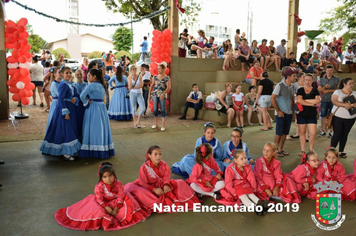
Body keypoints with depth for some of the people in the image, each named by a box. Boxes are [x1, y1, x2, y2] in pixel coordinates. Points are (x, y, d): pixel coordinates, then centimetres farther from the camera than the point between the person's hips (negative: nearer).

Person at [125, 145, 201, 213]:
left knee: (180, 182, -10)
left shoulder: (164, 165, -8)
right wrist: (154, 189, -26)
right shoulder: (144, 167, -19)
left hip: (162, 186, 4)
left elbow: (166, 178, -3)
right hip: (150, 189, -3)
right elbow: (143, 183, -14)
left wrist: (166, 185, -26)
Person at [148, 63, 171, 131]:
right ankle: (156, 124, 23)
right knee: (155, 109, 8)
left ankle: (163, 126, 2)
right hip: (154, 94, 4)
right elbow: (152, 86, 15)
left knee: (163, 110, -3)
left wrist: (163, 94, -22)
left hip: (162, 95, -4)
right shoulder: (155, 77, 9)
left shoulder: (167, 78, -4)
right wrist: (149, 94, 10)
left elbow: (168, 87, -12)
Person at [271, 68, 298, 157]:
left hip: (289, 113, 6)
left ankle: (281, 149, 21)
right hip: (281, 113, -6)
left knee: (285, 133, 10)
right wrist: (278, 111, -14)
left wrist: (292, 110, 11)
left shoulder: (292, 87, 9)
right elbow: (272, 98, -13)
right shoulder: (280, 86, -11)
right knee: (279, 133, -1)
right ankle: (276, 150, 10)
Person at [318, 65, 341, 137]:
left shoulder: (337, 79, 4)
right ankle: (323, 130, 11)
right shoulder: (322, 79, 10)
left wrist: (329, 91, -12)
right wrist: (325, 87, -17)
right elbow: (319, 90, 3)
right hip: (324, 100, 2)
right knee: (323, 116, 2)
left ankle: (331, 131, 9)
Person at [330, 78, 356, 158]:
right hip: (338, 117, -3)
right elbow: (334, 101, -16)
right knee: (337, 134, -4)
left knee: (345, 134, 9)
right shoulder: (337, 92, -2)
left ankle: (341, 151, 20)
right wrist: (344, 105, -23)